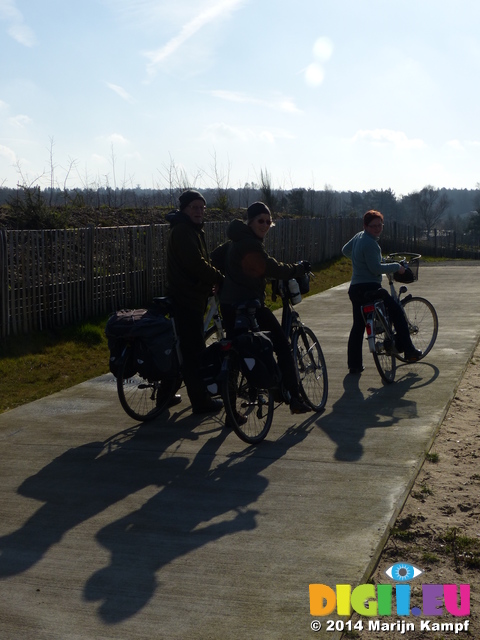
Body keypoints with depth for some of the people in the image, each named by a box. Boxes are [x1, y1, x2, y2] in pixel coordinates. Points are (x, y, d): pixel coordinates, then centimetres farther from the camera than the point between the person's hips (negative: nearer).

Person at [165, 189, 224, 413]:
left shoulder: (191, 229, 19)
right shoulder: (183, 230, -15)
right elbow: (196, 263, -24)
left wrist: (212, 281, 6)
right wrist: (220, 279, -15)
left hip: (190, 296, 11)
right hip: (187, 299, -11)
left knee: (187, 347, 16)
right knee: (194, 350, -6)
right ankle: (201, 401, -1)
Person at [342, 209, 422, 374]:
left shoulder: (358, 237, 13)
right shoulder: (370, 243, -16)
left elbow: (345, 250, 31)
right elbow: (376, 268, -20)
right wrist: (397, 266, -9)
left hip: (355, 289, 9)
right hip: (369, 287, -9)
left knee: (358, 326, 11)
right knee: (397, 313, 4)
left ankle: (354, 364, 11)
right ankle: (408, 351, 6)